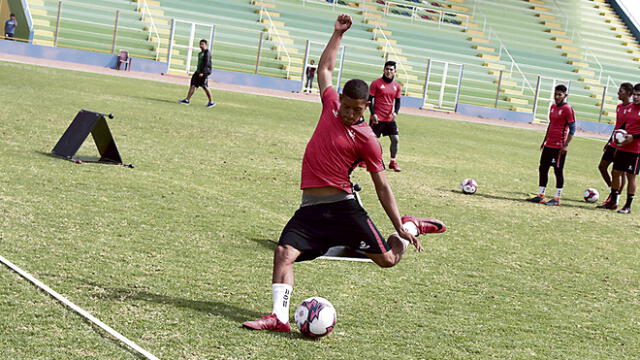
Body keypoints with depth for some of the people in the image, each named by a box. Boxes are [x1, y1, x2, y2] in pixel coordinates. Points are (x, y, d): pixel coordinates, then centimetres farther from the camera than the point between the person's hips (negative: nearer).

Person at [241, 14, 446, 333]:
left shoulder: (366, 139, -6)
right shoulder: (331, 106, 6)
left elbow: (382, 186, -2)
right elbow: (324, 68, 21)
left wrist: (400, 228, -4)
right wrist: (338, 34, 19)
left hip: (342, 205, -4)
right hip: (310, 207, 4)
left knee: (387, 259, -1)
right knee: (283, 252, -15)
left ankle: (412, 225, 27)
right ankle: (279, 316, -14)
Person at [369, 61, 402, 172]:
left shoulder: (397, 86, 6)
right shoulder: (376, 83, -6)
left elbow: (397, 101, 13)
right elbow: (370, 99, -4)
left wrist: (395, 112, -5)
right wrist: (373, 113, -14)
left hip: (390, 118, 4)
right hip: (377, 118, -4)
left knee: (395, 139, -1)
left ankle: (393, 162, 11)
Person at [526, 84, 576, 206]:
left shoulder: (567, 109, -10)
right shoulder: (553, 107, 14)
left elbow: (572, 128, -13)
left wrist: (566, 145, -17)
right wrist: (544, 141, 23)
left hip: (559, 146, -8)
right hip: (548, 145, 8)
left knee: (558, 171, -2)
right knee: (542, 168, 10)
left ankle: (557, 199, 3)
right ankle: (540, 196, 17)